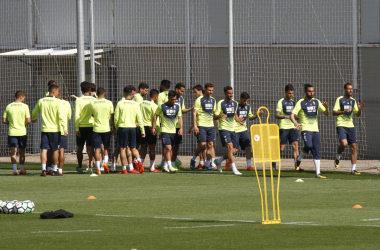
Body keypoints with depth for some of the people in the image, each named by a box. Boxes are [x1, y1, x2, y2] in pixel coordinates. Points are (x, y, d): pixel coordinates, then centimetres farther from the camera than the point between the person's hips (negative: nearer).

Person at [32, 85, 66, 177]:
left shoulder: (41, 101, 4)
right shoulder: (57, 102, -9)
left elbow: (34, 113, 20)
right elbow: (61, 116, -15)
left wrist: (34, 119, 42)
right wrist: (65, 129, -14)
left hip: (45, 129, 3)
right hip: (55, 129, -3)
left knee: (44, 149, 1)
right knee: (55, 150, 8)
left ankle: (44, 169, -11)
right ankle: (54, 170, 13)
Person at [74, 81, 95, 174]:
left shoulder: (79, 100, -4)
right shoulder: (93, 100, 0)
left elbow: (76, 115, -8)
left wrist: (77, 129, -6)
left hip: (81, 127, -1)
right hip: (91, 126, 1)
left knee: (80, 148, 13)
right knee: (90, 148, 1)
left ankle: (80, 167, 19)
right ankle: (90, 167, -10)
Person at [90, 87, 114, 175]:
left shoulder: (92, 103, -2)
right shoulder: (109, 103, -3)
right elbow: (112, 117, 3)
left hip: (96, 129, 0)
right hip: (106, 128, 0)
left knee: (97, 149, 2)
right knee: (106, 147, 18)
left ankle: (98, 169, -2)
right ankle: (105, 162, -1)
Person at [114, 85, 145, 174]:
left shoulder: (120, 103, -4)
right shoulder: (136, 104, 1)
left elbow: (116, 118, -4)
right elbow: (139, 119, 1)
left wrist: (116, 128, 12)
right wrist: (142, 131, 6)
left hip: (122, 127, -2)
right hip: (132, 128, 2)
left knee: (123, 148, 2)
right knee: (132, 148, 14)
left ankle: (124, 169, 2)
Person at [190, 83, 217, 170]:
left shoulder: (213, 100, 13)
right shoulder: (199, 100, -5)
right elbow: (194, 113, -8)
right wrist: (195, 126, -16)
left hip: (210, 125, 5)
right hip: (201, 125, -5)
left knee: (210, 145, 0)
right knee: (202, 145, -10)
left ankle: (208, 164, 2)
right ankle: (193, 159, 11)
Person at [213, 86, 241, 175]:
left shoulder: (235, 103, 11)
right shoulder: (221, 103, -7)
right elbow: (215, 116, -11)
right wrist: (220, 116, -31)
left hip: (232, 129, 6)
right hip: (224, 129, -6)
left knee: (233, 151, 5)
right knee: (230, 147, -19)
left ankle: (219, 161, 30)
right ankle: (234, 169, -20)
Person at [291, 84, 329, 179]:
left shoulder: (316, 102, 12)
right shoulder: (301, 103, -1)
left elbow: (326, 114, 12)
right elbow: (292, 115, -8)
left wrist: (327, 107, -10)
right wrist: (295, 122, -28)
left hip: (315, 129, 5)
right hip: (305, 128, -4)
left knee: (317, 152, 0)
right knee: (309, 145, -27)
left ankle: (318, 173, 1)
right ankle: (299, 158, 3)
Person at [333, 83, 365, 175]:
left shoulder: (353, 101, 13)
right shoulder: (339, 99, -2)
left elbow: (357, 115, 15)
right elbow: (334, 113, -6)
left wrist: (360, 109, -7)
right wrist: (344, 111, -21)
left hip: (350, 126, 5)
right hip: (341, 125, -5)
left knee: (354, 147, -2)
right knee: (344, 143, -25)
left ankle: (353, 169, 2)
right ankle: (337, 157, 7)